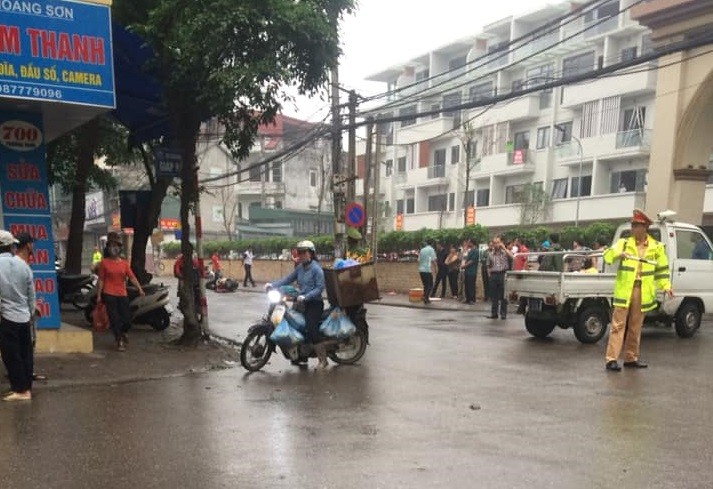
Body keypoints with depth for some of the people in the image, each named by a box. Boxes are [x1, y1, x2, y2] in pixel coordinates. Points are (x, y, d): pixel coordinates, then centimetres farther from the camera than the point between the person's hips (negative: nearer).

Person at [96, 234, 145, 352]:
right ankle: (120, 341, 10)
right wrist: (98, 295, -1)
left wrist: (139, 288, -13)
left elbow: (132, 277, 0)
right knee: (114, 319, -3)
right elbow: (101, 279, 2)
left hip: (122, 294, 2)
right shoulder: (104, 262, 2)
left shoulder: (124, 263, 8)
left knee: (127, 318, 3)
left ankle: (123, 332, 35)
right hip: (109, 294, -2)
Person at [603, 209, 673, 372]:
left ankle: (631, 358, 23)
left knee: (635, 327, 12)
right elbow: (608, 255, -13)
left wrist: (666, 286, 4)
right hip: (624, 289, -2)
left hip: (643, 291, 2)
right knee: (618, 324, -5)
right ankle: (612, 359, -6)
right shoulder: (624, 243, 3)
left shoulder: (656, 247, 8)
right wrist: (618, 255, -33)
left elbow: (661, 269, 15)